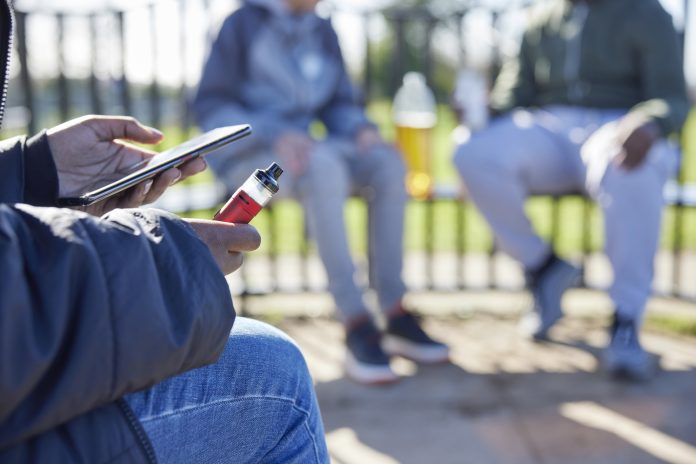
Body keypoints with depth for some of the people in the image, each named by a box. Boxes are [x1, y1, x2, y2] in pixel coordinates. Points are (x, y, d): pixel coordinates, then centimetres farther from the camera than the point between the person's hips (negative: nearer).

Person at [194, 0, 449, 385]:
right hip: (246, 155, -5)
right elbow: (209, 106, -8)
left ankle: (395, 314, -24)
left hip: (297, 150, 6)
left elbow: (338, 105, 15)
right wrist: (274, 135, -23)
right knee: (324, 164, -36)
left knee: (386, 161, -21)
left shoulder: (322, 33, 13)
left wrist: (363, 129, -9)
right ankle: (356, 326, -38)